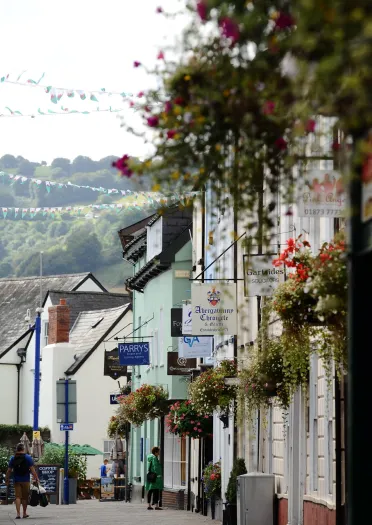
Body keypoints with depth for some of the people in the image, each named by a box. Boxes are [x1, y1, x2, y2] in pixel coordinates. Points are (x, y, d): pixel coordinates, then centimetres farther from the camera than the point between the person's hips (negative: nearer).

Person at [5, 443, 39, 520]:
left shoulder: (13, 458, 3)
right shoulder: (28, 457, -4)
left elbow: (9, 470, 4)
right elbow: (32, 469, -9)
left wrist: (7, 479, 12)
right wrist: (36, 478, -6)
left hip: (16, 481, 1)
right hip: (25, 481, -1)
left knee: (18, 497, 1)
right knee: (25, 497, 10)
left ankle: (18, 513, -11)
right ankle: (24, 513, 18)